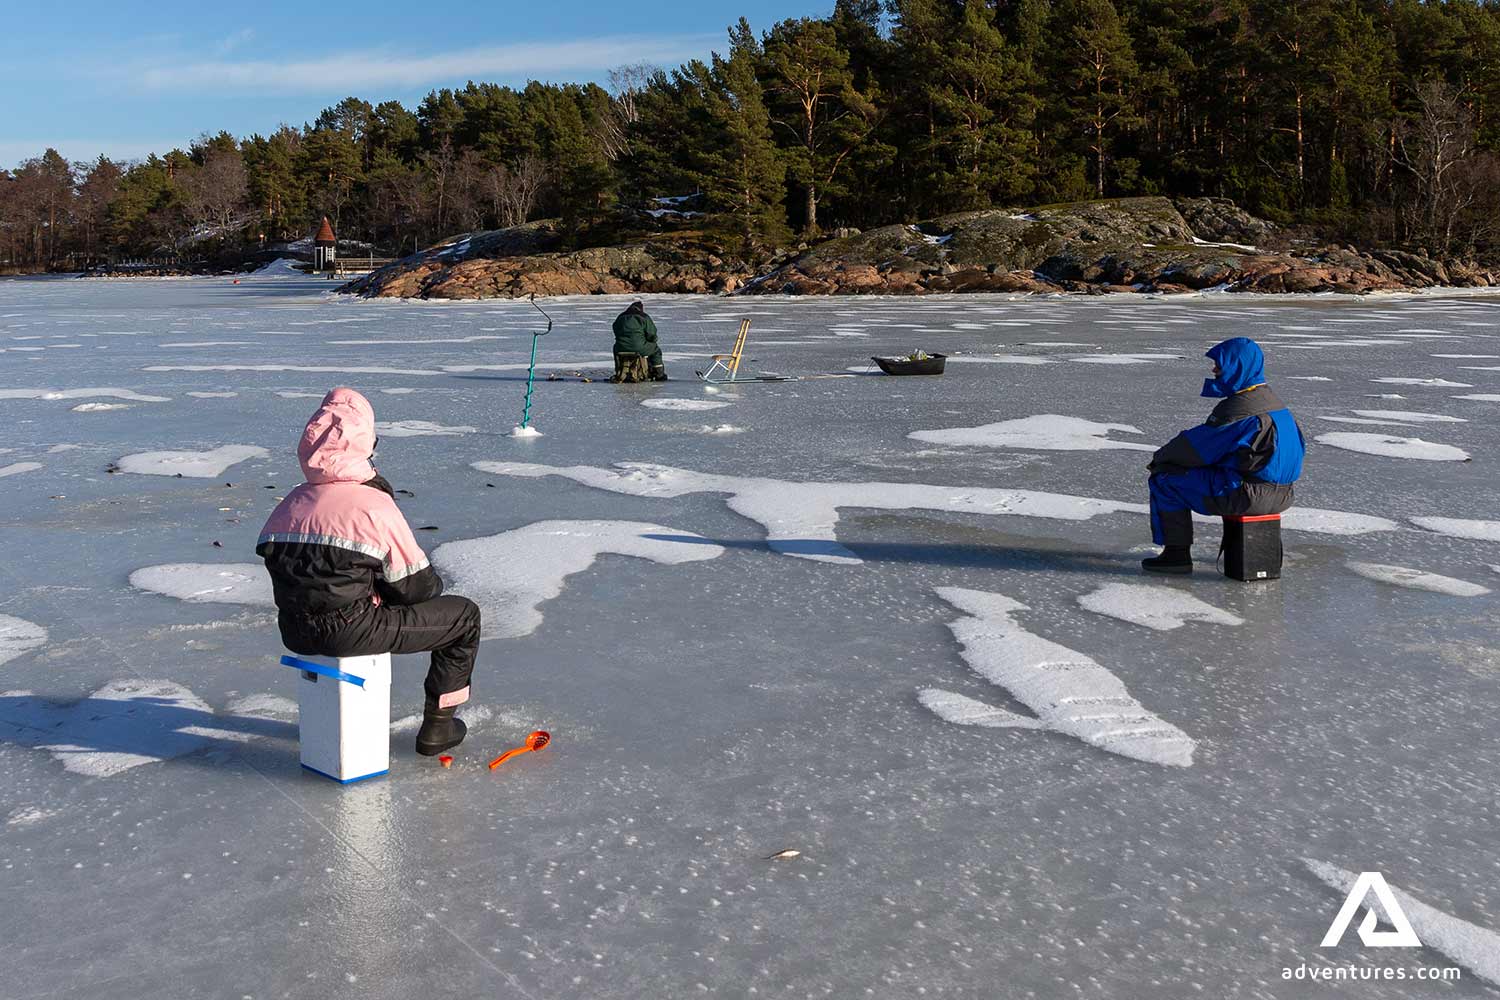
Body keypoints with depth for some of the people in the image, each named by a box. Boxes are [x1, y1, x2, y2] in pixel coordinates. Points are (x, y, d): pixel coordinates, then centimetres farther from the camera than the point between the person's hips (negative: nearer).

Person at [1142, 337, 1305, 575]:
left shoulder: (1238, 409, -18)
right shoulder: (1274, 401, 13)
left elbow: (1196, 446, -13)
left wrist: (1161, 457, 5)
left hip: (1250, 496, -10)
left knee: (1165, 480, -4)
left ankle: (1177, 553, 0)